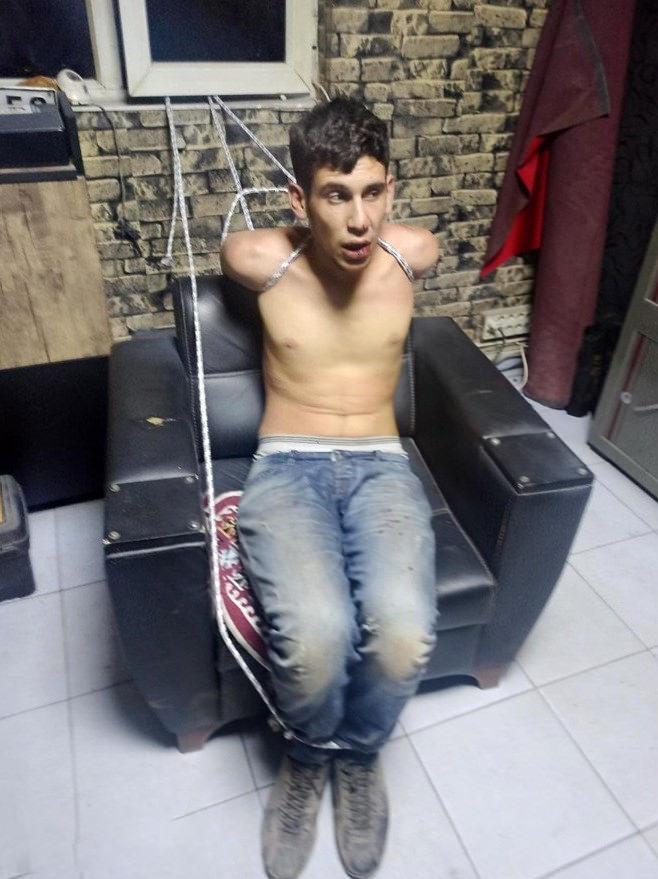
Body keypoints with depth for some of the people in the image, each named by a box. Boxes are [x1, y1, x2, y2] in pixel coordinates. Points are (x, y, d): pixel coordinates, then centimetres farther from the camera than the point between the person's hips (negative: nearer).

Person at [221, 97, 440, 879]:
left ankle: (357, 755, 10)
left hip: (381, 467, 2)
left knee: (404, 630, -28)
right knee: (316, 633, -31)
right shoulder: (261, 262, -2)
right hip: (286, 469, -1)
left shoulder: (413, 253, 3)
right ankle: (309, 755, 9)